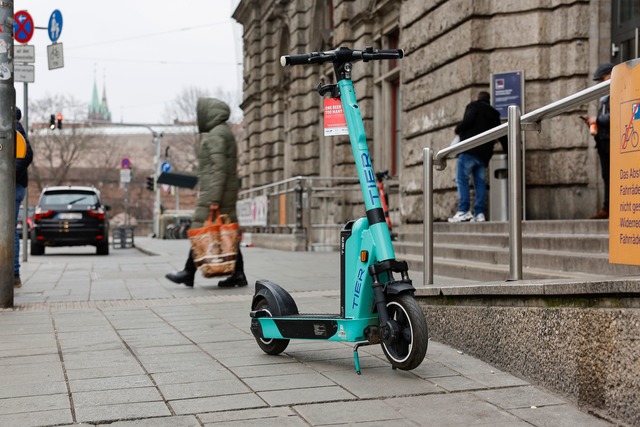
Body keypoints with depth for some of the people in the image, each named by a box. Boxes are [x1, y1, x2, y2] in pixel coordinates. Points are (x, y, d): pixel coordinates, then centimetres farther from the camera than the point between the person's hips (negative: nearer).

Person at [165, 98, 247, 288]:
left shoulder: (216, 135, -11)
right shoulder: (225, 133, 20)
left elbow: (219, 168, -19)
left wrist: (214, 198, -22)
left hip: (214, 194, -10)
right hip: (227, 193, 10)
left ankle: (189, 273, 0)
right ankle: (238, 273, 5)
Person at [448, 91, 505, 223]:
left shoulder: (474, 106, 6)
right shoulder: (494, 114, 23)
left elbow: (468, 120, -14)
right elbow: (502, 136, 22)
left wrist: (457, 129, 3)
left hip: (469, 149, -6)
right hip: (484, 154, 6)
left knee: (462, 180, -7)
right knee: (480, 182, 6)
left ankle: (464, 211, -16)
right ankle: (479, 213, -2)